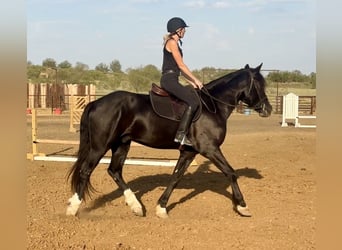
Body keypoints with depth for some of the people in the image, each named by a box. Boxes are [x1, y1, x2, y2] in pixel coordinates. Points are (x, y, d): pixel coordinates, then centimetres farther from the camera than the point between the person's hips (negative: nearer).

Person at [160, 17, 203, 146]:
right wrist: (195, 80, -7)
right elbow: (181, 65, -11)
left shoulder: (175, 43, 22)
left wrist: (191, 82, 16)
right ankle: (180, 134, -22)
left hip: (171, 81, 10)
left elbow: (179, 68, 22)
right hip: (169, 79, -10)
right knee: (193, 102, -19)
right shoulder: (172, 43, -8)